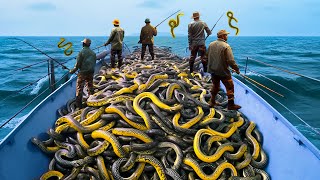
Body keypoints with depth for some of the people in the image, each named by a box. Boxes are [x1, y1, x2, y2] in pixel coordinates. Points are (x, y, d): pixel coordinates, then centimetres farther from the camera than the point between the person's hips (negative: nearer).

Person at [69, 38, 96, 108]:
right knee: (90, 87, 17)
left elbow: (78, 64, -12)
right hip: (91, 72, 6)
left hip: (83, 72, -5)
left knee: (79, 88, 2)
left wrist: (72, 71, 2)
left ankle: (78, 104, 3)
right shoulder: (93, 53, 5)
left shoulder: (81, 52, -12)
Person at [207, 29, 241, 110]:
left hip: (212, 70, 7)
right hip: (223, 71, -7)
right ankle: (231, 105, 11)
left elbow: (208, 57, 13)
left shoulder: (211, 44, 3)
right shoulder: (226, 46, -17)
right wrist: (236, 69, -6)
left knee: (215, 86, 22)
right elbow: (231, 60, -19)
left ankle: (212, 102, 29)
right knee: (230, 87, 5)